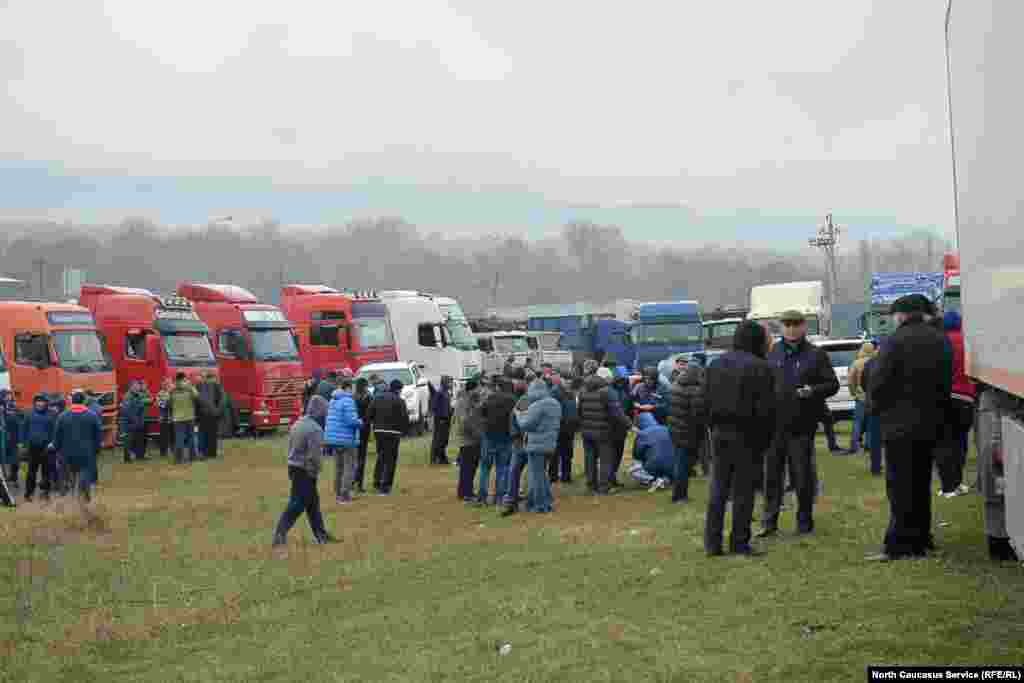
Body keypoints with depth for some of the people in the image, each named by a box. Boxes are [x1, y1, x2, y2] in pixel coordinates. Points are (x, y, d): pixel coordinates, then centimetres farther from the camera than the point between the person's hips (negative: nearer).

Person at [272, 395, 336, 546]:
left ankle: (320, 535, 24)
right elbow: (314, 456, -23)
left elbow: (290, 447, 12)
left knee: (313, 502, 17)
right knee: (298, 503, -5)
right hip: (305, 471, -9)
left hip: (293, 467, 9)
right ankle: (280, 532, -10)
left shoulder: (297, 424, 8)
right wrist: (314, 473, -9)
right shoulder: (315, 429, -19)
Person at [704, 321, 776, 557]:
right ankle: (739, 542, 3)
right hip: (746, 435, -6)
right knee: (743, 490, 1)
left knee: (718, 489, 10)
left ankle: (712, 542, 9)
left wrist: (713, 428, 13)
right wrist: (765, 439, -4)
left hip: (719, 433, 6)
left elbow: (706, 400, 11)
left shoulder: (715, 365, 10)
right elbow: (765, 410, -13)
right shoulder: (760, 369, -11)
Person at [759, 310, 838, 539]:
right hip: (774, 425, 2)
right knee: (771, 475, 4)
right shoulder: (772, 353, 10)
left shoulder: (816, 355, 2)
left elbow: (832, 384, 1)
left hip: (802, 426, -2)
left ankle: (804, 520, 16)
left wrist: (813, 390, -17)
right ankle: (769, 521, 10)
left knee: (803, 476, 4)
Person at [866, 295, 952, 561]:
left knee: (900, 487, -4)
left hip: (901, 426, -7)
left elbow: (878, 382, -16)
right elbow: (947, 382, 13)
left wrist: (878, 409, 2)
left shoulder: (896, 341, -16)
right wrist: (940, 415, 18)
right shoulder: (940, 341, 8)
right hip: (931, 424, 7)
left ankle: (899, 544, -6)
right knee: (920, 484, 16)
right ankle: (921, 538, 22)